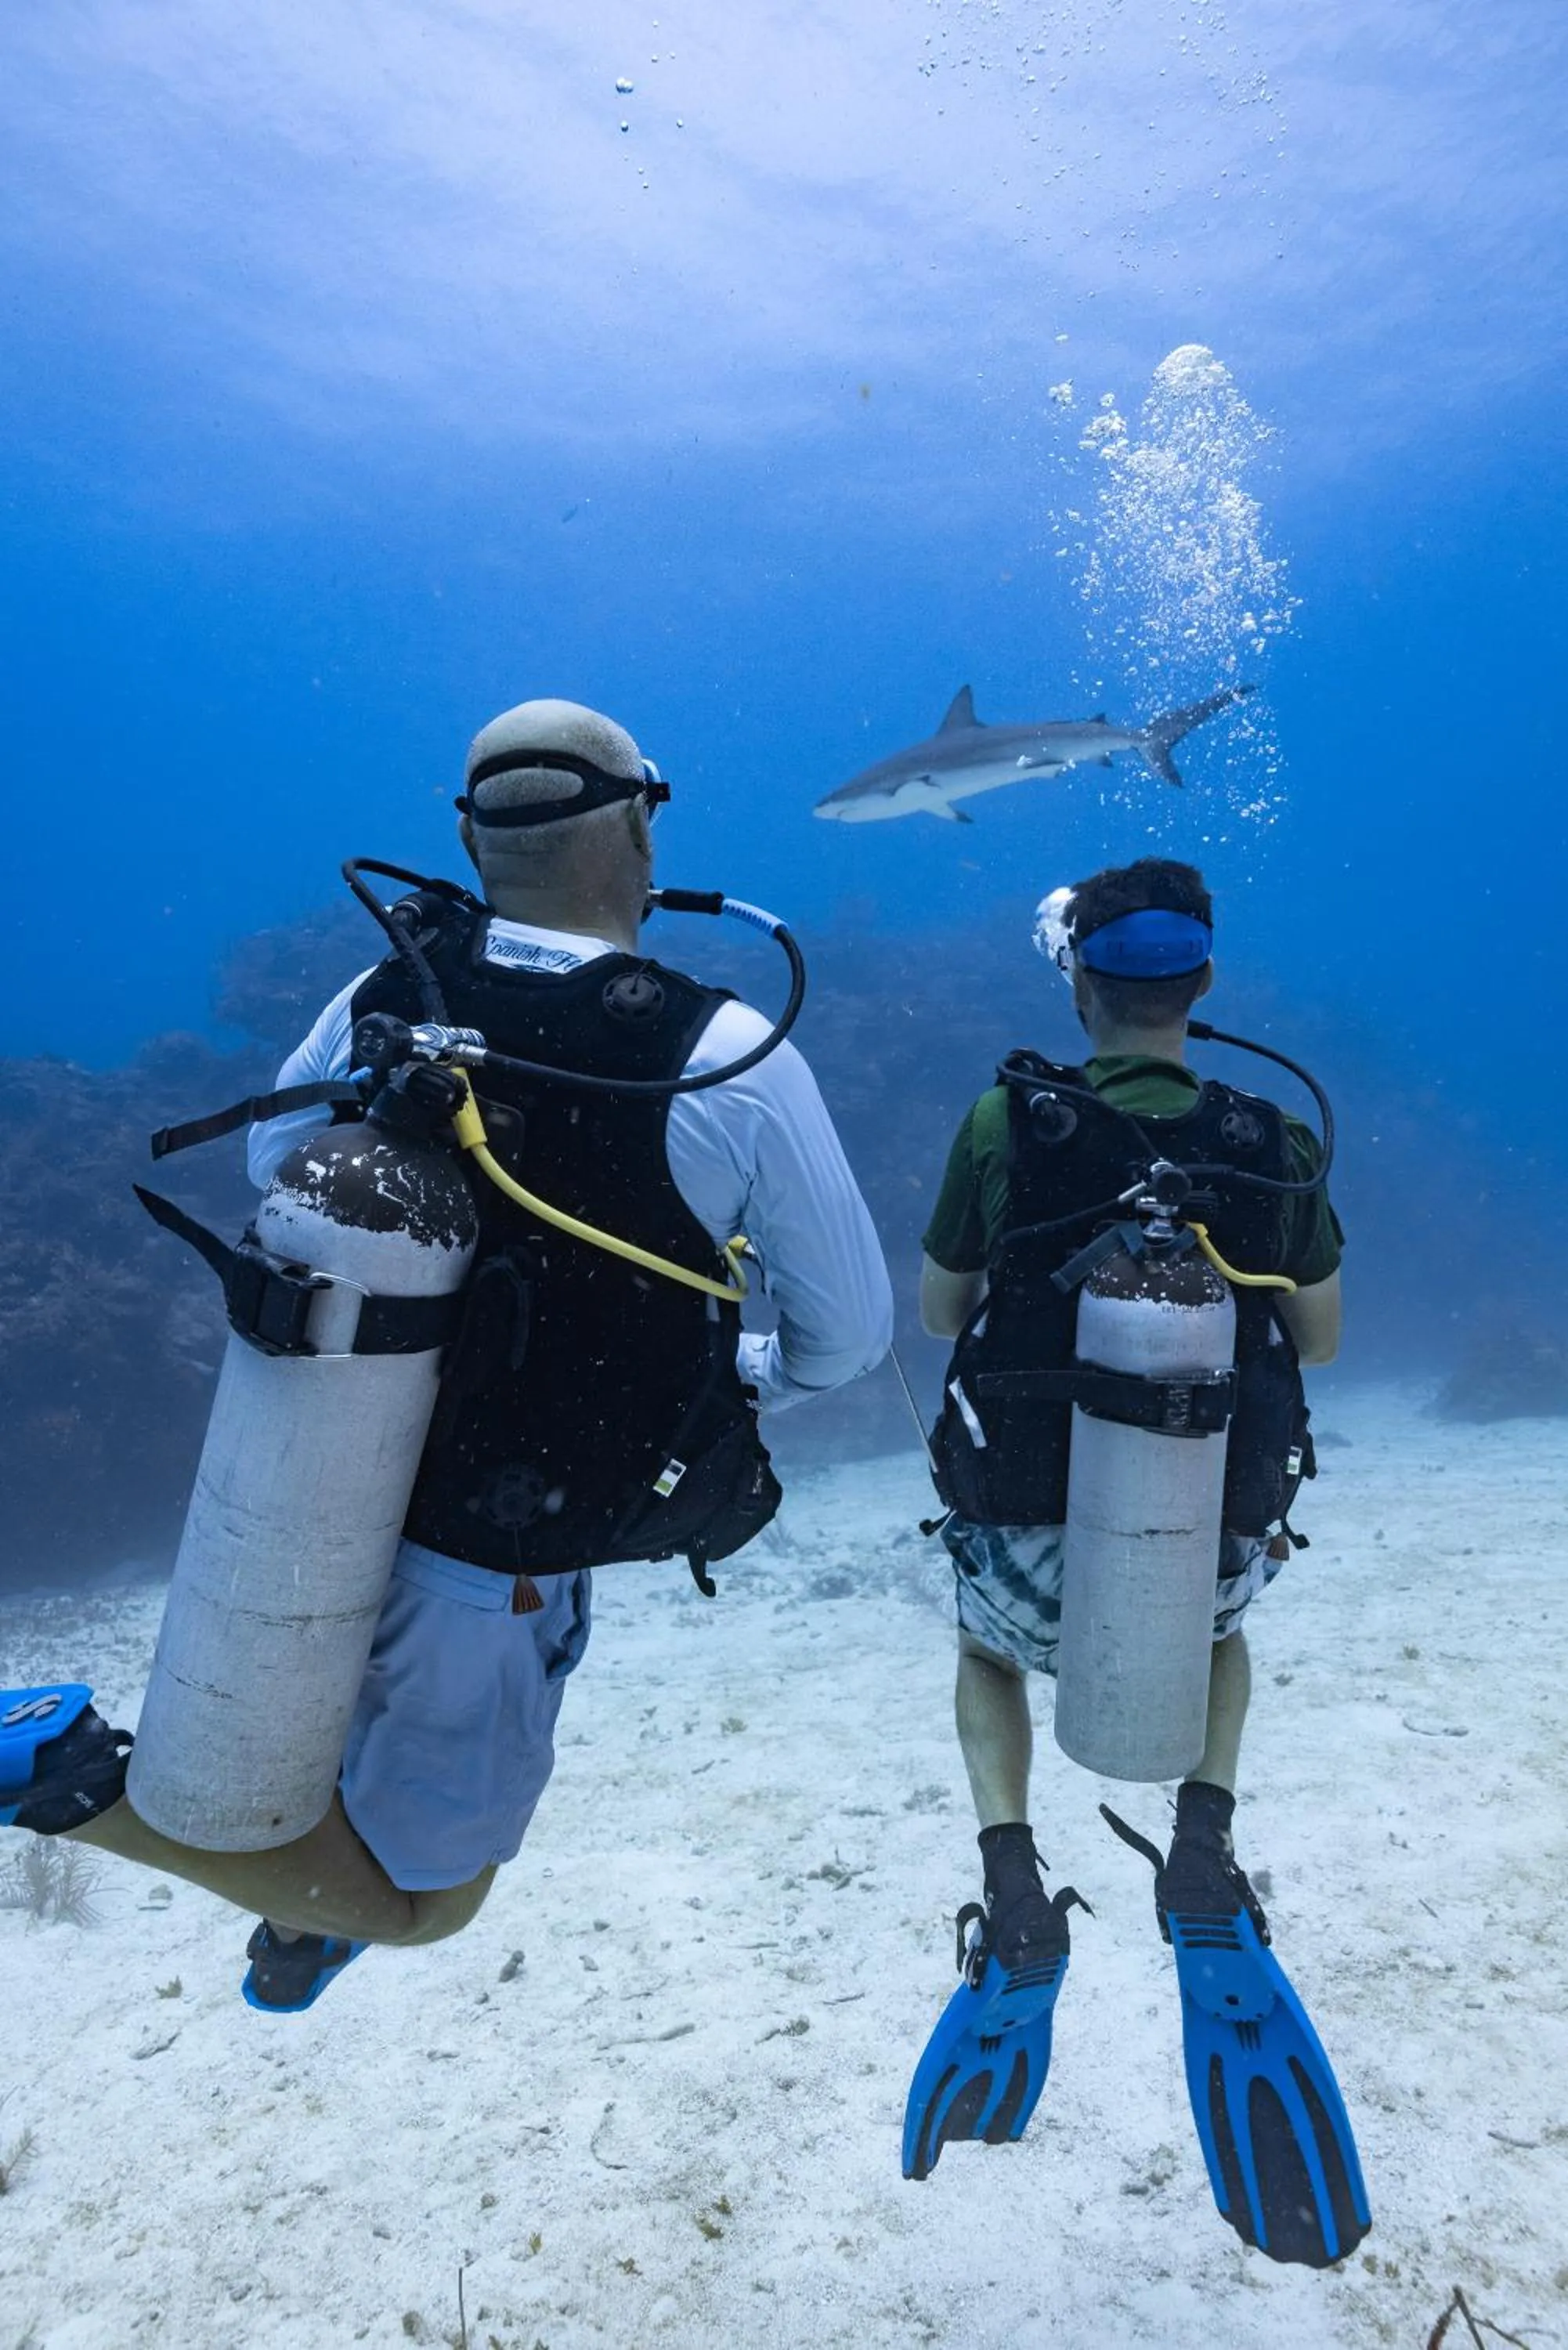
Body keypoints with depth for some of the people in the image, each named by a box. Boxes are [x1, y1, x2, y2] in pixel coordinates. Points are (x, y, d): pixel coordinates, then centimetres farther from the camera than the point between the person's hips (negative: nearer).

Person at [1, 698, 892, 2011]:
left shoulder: (382, 1002, -9)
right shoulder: (732, 1061, -24)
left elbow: (275, 1163, 11)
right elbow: (851, 1327, -13)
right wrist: (750, 1382, 9)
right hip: (490, 1565, -6)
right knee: (418, 1898, 17)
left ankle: (301, 1923, 43)